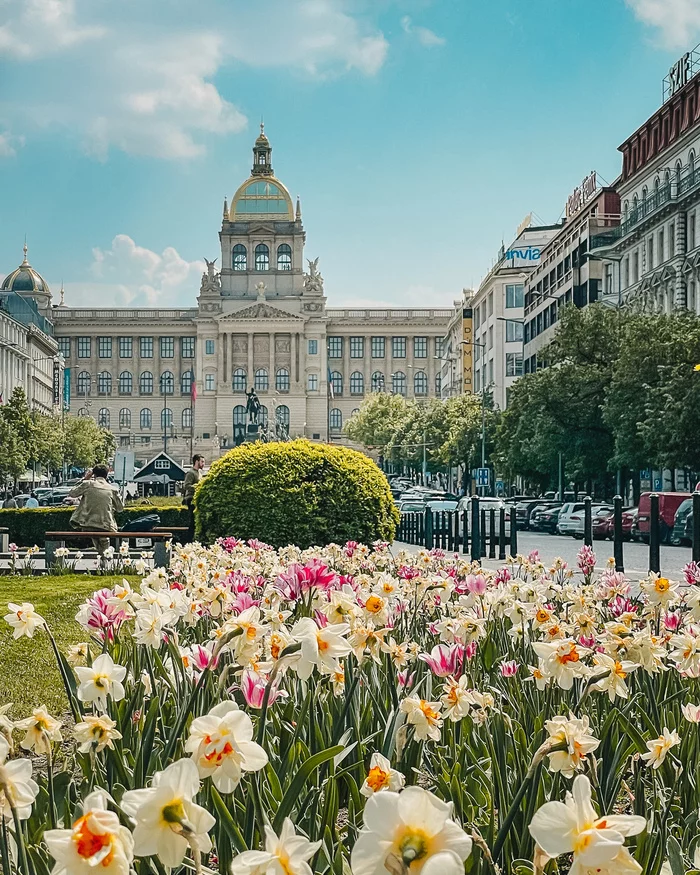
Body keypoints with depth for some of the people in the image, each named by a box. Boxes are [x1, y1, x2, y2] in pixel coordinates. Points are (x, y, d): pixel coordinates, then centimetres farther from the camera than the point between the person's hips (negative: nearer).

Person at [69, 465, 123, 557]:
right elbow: (120, 508, 14)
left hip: (87, 526, 0)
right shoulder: (112, 489, 5)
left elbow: (72, 493, 16)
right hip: (105, 527, 0)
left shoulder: (87, 484, 1)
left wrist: (84, 479, 20)